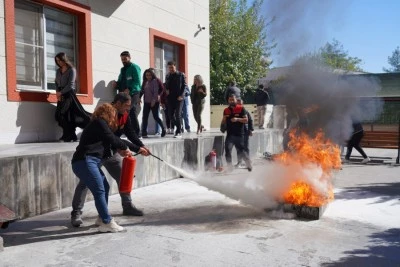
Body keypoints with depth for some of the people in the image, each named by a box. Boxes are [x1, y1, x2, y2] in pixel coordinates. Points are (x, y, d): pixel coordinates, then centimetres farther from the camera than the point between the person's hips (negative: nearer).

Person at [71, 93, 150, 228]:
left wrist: (142, 146, -21)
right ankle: (76, 213, 1)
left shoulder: (124, 116, -4)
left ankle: (127, 206, 24)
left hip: (111, 152, 7)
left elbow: (131, 134, -3)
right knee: (85, 181, -8)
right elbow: (113, 139, -33)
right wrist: (137, 149, -33)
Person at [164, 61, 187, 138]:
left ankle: (178, 132, -6)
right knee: (170, 114, 2)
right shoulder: (168, 76, 15)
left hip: (179, 98, -5)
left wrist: (181, 95, -13)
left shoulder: (181, 75, 2)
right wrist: (166, 90, -1)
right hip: (170, 98, 5)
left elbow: (184, 86, -2)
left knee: (178, 114, -11)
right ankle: (178, 127, 24)